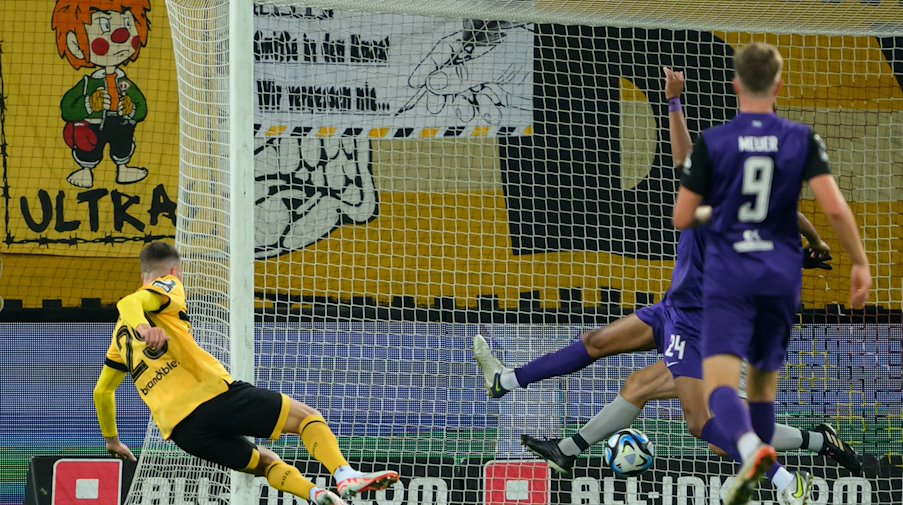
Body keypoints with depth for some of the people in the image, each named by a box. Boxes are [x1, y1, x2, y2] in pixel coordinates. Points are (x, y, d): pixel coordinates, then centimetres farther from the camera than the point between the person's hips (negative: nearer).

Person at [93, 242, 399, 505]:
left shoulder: (121, 333, 29)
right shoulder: (168, 285, 10)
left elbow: (102, 391, 35)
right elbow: (130, 302, -13)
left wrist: (111, 439, 49)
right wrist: (143, 328, -35)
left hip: (179, 430, 6)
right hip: (212, 396, -6)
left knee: (264, 462, 20)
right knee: (305, 417, 0)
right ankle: (346, 476, -25)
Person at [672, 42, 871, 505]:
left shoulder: (711, 142, -4)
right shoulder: (802, 140, 0)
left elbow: (682, 219, -1)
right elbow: (834, 207, -10)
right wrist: (860, 263, 0)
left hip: (728, 276, -3)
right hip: (782, 276, 3)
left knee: (720, 383, -14)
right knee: (763, 379, 21)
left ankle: (750, 446, -44)